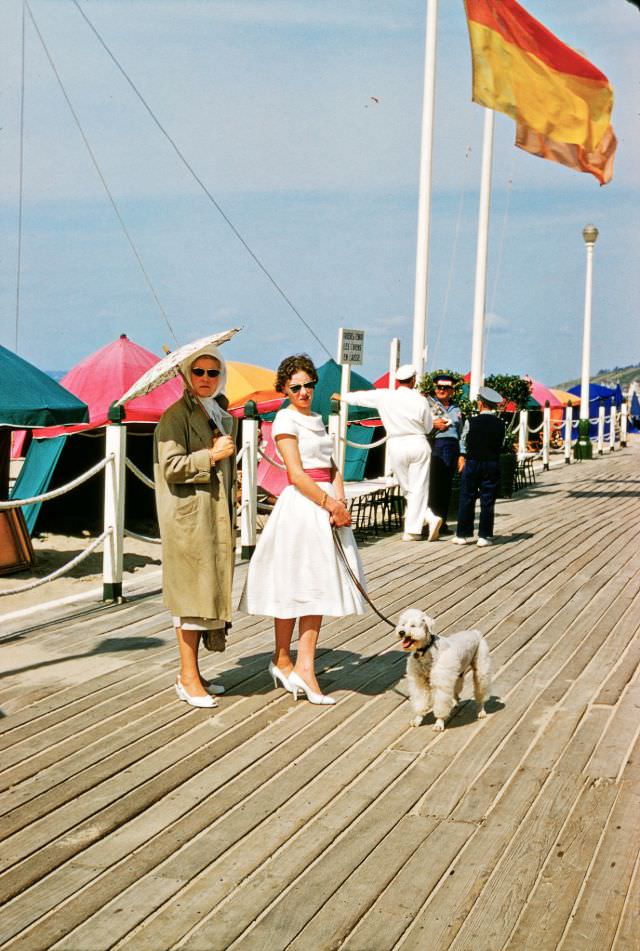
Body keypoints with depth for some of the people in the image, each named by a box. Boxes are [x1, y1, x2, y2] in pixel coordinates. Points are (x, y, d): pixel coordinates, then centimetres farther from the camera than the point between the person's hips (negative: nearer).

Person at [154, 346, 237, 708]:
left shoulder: (224, 417, 17)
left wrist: (232, 519, 23)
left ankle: (192, 672, 17)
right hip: (189, 516, -8)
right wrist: (211, 455, -16)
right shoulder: (176, 416, -6)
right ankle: (188, 678, -1)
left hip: (218, 515, 8)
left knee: (210, 592, 9)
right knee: (193, 592, -6)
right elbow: (171, 467, -16)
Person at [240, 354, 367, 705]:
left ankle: (305, 667, 7)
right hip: (301, 506, -8)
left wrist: (340, 502, -3)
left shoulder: (316, 419, 17)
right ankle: (282, 660, 16)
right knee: (292, 586, 2)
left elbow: (331, 467, 14)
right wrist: (331, 504, -14)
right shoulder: (286, 419, -7)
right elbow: (296, 475, -14)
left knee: (318, 586, 5)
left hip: (326, 506, 8)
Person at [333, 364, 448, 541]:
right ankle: (412, 530, 1)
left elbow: (360, 397, 11)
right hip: (418, 444, 0)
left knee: (407, 488, 11)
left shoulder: (384, 396, -4)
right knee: (418, 488, 4)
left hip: (397, 446, 1)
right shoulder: (420, 400, -6)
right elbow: (428, 427, 3)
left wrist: (341, 397, 29)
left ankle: (429, 518, 1)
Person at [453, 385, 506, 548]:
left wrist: (462, 457, 18)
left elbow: (463, 441, 4)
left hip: (472, 463, -1)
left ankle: (464, 534, 9)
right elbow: (501, 445, 5)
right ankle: (484, 536, 5)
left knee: (467, 499, 7)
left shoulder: (471, 422, -8)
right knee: (488, 501, 4)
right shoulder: (500, 424, -3)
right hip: (492, 465, 1)